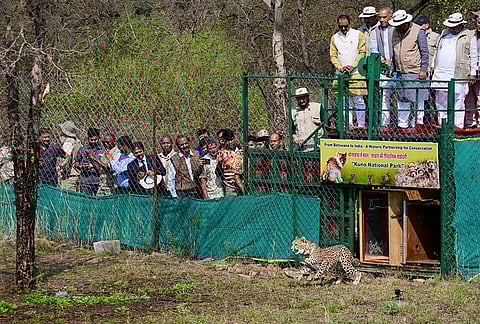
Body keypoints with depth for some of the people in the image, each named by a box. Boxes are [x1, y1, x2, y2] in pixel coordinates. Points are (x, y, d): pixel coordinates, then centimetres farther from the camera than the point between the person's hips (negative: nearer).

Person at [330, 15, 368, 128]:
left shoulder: (358, 35, 2)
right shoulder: (335, 38, 10)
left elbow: (362, 53, -2)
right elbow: (333, 56, 8)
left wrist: (352, 66, -12)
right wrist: (341, 67, -9)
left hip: (356, 73, -3)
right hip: (341, 74, 3)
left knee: (359, 100, -3)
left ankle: (361, 125, 2)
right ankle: (348, 124, 6)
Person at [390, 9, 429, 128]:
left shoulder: (418, 31, -8)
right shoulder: (396, 32, 11)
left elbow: (424, 52, -7)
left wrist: (423, 70, -11)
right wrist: (394, 69, 18)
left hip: (415, 73, -6)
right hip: (400, 73, 6)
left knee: (417, 100, -2)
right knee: (402, 101, 9)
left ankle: (418, 121, 6)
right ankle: (402, 124, 15)